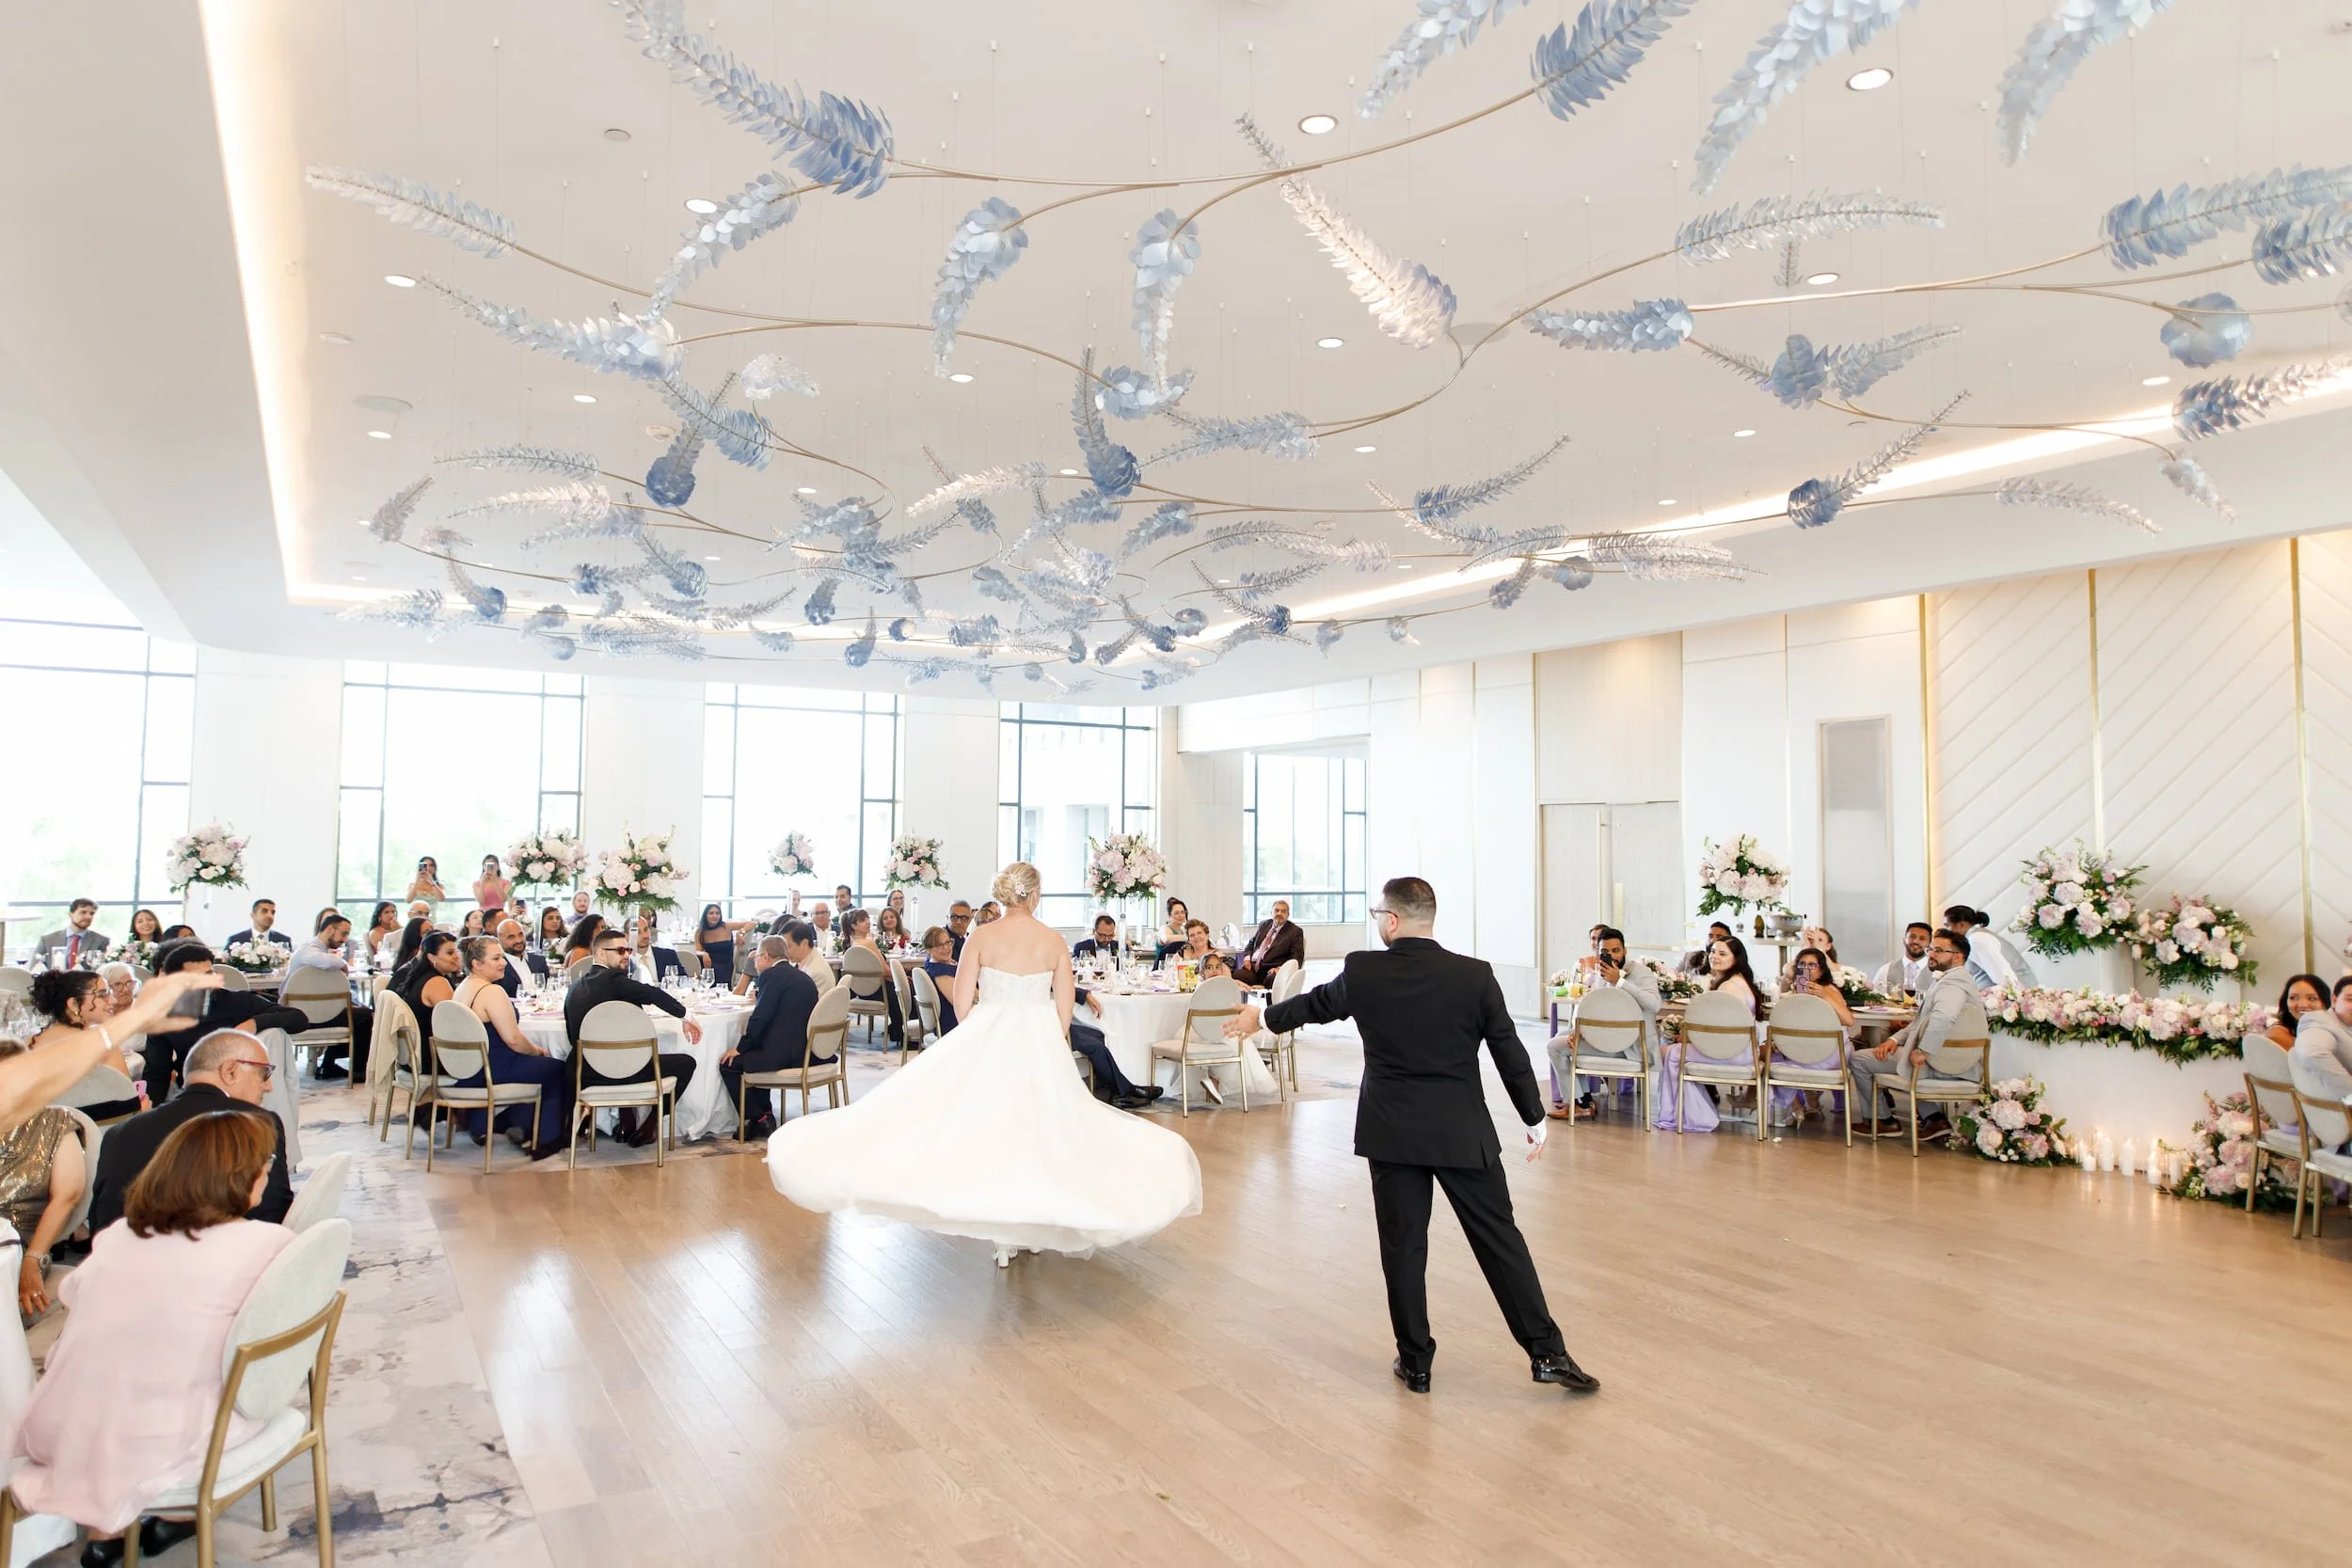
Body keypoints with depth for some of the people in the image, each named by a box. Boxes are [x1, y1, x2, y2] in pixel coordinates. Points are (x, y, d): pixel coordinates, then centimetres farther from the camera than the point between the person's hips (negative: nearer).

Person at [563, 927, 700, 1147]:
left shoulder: (575, 987, 9)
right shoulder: (614, 980, -13)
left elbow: (573, 1038, 17)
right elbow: (654, 994, -30)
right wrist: (686, 1016, -25)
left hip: (587, 1075, 8)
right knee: (686, 1063, 10)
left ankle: (627, 1126, 40)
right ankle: (646, 1129, 15)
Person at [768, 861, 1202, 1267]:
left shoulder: (982, 938, -5)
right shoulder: (1054, 941, -2)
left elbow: (962, 1000, -4)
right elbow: (1065, 1003, 2)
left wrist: (973, 1043, 12)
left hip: (989, 1040, -1)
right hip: (1040, 1044, 1)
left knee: (989, 1121, 6)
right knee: (1037, 1124, 10)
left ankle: (1005, 1233, 7)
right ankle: (1030, 1229, 15)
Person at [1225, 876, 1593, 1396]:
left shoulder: (1362, 972, -8)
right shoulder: (1475, 975, -9)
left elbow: (1315, 1003, 11)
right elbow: (1511, 1054, -2)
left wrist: (1262, 1017, 31)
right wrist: (1535, 1120, 12)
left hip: (1391, 1132, 0)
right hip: (1463, 1132, 0)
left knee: (1403, 1246, 10)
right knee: (1499, 1238, 9)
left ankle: (1415, 1361, 20)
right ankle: (1547, 1352, 14)